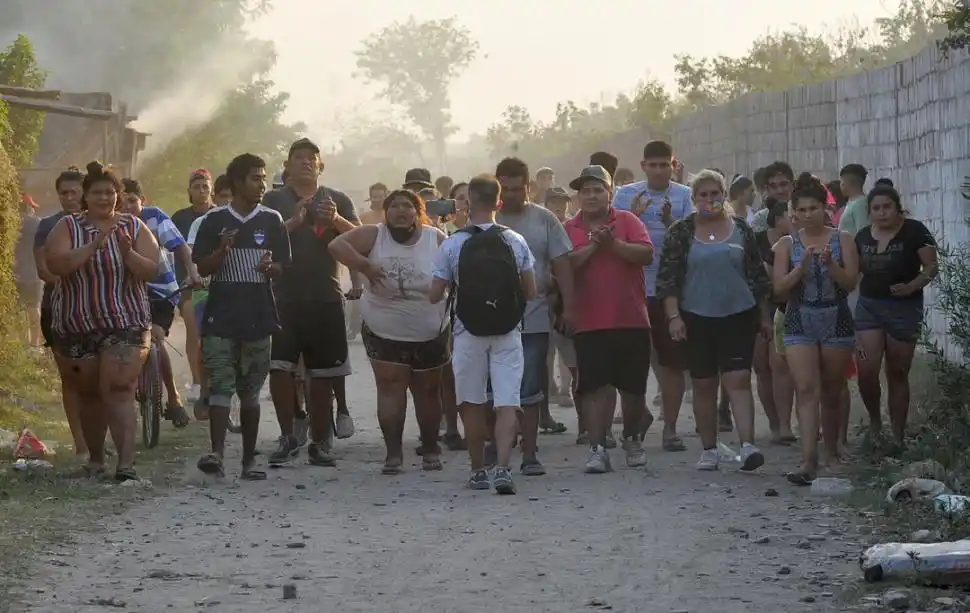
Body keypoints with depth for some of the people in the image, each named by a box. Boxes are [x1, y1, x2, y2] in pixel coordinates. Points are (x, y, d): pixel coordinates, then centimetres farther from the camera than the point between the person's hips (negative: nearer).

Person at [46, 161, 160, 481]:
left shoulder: (133, 226, 2)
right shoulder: (67, 226, 1)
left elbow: (151, 270, -4)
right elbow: (56, 264, -15)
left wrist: (128, 251, -22)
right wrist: (95, 245, -24)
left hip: (125, 325, -2)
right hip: (75, 326, 2)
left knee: (118, 392, -14)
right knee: (88, 394, 11)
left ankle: (126, 464, -20)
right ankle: (95, 459, 27)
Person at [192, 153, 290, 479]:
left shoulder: (272, 221, 7)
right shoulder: (215, 220, 2)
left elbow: (283, 267, 8)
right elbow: (203, 268, 3)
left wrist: (270, 267, -14)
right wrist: (222, 250, -16)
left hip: (258, 317, 2)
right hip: (221, 317, -2)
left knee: (250, 391, 8)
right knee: (220, 386, -11)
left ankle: (249, 459, 13)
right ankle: (217, 453, -20)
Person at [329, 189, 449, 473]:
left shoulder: (435, 239, -4)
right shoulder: (374, 236, -6)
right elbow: (336, 245, -16)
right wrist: (364, 266, -25)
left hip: (430, 335, 1)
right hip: (385, 334, -1)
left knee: (427, 391, 11)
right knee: (390, 389, -6)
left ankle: (430, 449, 26)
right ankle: (393, 452, -2)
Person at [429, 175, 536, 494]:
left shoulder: (452, 245, -7)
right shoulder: (515, 242, -1)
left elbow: (434, 296, -4)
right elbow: (531, 291, 3)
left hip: (469, 333, -1)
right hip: (507, 334, 1)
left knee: (472, 404, 12)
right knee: (506, 403, -1)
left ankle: (478, 471, 19)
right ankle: (502, 468, -16)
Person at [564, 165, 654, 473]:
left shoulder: (627, 221, 5)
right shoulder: (570, 229, 6)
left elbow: (646, 254, -9)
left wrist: (613, 243, -17)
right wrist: (593, 245, -14)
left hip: (631, 320, 1)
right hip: (589, 323, 0)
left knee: (633, 387, 10)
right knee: (594, 388, -5)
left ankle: (632, 438, 32)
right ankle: (597, 449, -2)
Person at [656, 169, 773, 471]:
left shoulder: (741, 229, 5)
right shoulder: (681, 232, 1)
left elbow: (757, 274, 10)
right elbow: (667, 277, -3)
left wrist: (764, 315, 10)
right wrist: (673, 316, -11)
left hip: (738, 317, 0)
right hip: (696, 319, 0)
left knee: (738, 379, -10)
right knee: (704, 385, 6)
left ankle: (748, 445, -17)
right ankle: (709, 449, 14)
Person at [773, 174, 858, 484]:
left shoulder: (842, 240, 2)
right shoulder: (787, 244, 4)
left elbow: (850, 283, -4)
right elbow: (779, 287, -3)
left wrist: (829, 263, -20)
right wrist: (803, 265, -17)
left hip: (836, 322, 1)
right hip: (800, 324, -1)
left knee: (831, 394, 10)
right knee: (806, 390, -14)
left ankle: (831, 452, 27)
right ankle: (809, 459, -22)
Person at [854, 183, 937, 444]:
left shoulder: (914, 231, -7)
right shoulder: (863, 236, 7)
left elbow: (931, 267, -8)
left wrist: (912, 286, -24)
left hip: (904, 308, -3)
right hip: (868, 307, 3)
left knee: (897, 374, 4)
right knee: (866, 371, -9)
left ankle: (898, 436, 14)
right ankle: (874, 419, 17)